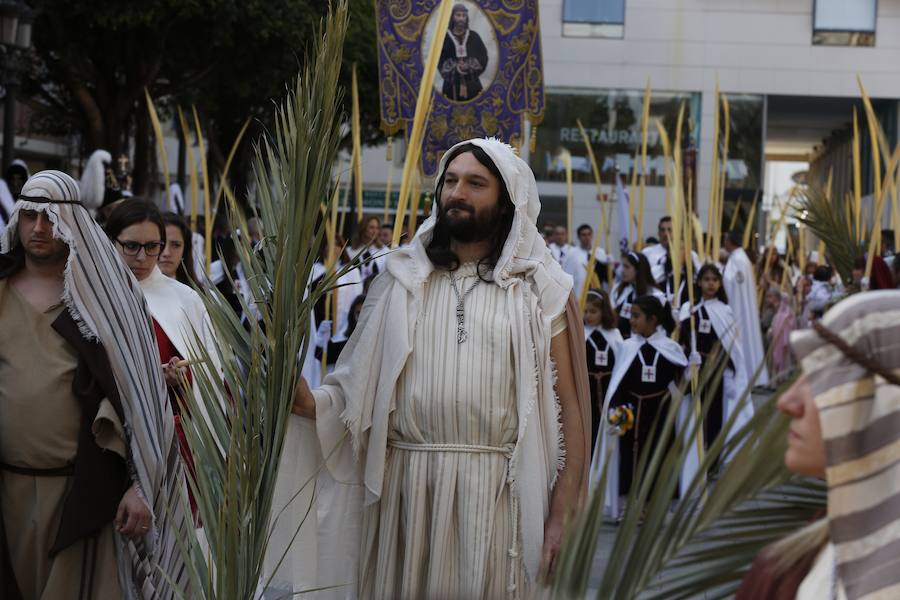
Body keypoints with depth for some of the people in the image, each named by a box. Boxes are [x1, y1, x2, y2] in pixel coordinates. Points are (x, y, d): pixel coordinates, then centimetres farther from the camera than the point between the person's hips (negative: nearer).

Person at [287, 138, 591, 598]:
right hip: (406, 489, 2)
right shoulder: (401, 281, 11)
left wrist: (563, 513, -7)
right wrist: (310, 403, -13)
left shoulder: (540, 289, 3)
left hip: (498, 492, -2)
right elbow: (359, 387, 8)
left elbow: (569, 407, -1)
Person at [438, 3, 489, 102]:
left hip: (472, 84, 1)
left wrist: (470, 67, -13)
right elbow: (440, 60, -1)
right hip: (452, 84, -1)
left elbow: (483, 57, 4)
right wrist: (455, 68, -16)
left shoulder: (474, 36, 9)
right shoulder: (445, 38, 3)